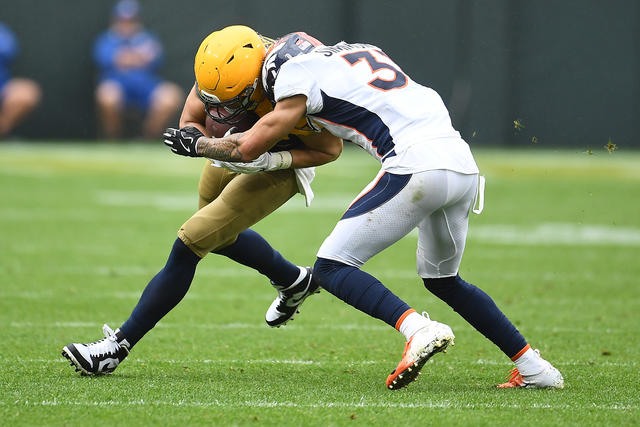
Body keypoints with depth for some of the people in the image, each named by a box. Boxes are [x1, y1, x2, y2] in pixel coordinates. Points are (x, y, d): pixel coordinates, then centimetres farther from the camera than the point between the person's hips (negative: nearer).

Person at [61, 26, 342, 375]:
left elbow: (331, 149, -24)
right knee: (220, 237, 28)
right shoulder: (218, 60, -26)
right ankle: (295, 281, 54)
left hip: (280, 166, -7)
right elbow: (190, 121, -11)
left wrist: (270, 160, -34)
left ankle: (118, 346, -6)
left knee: (190, 243, -14)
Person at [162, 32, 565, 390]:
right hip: (464, 164, 8)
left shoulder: (300, 71, 7)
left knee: (332, 266, -1)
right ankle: (534, 367, 22)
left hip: (418, 164, -8)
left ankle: (418, 329, -23)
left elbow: (250, 148, 12)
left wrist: (196, 144, 29)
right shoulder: (363, 50, 28)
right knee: (442, 278, 26)